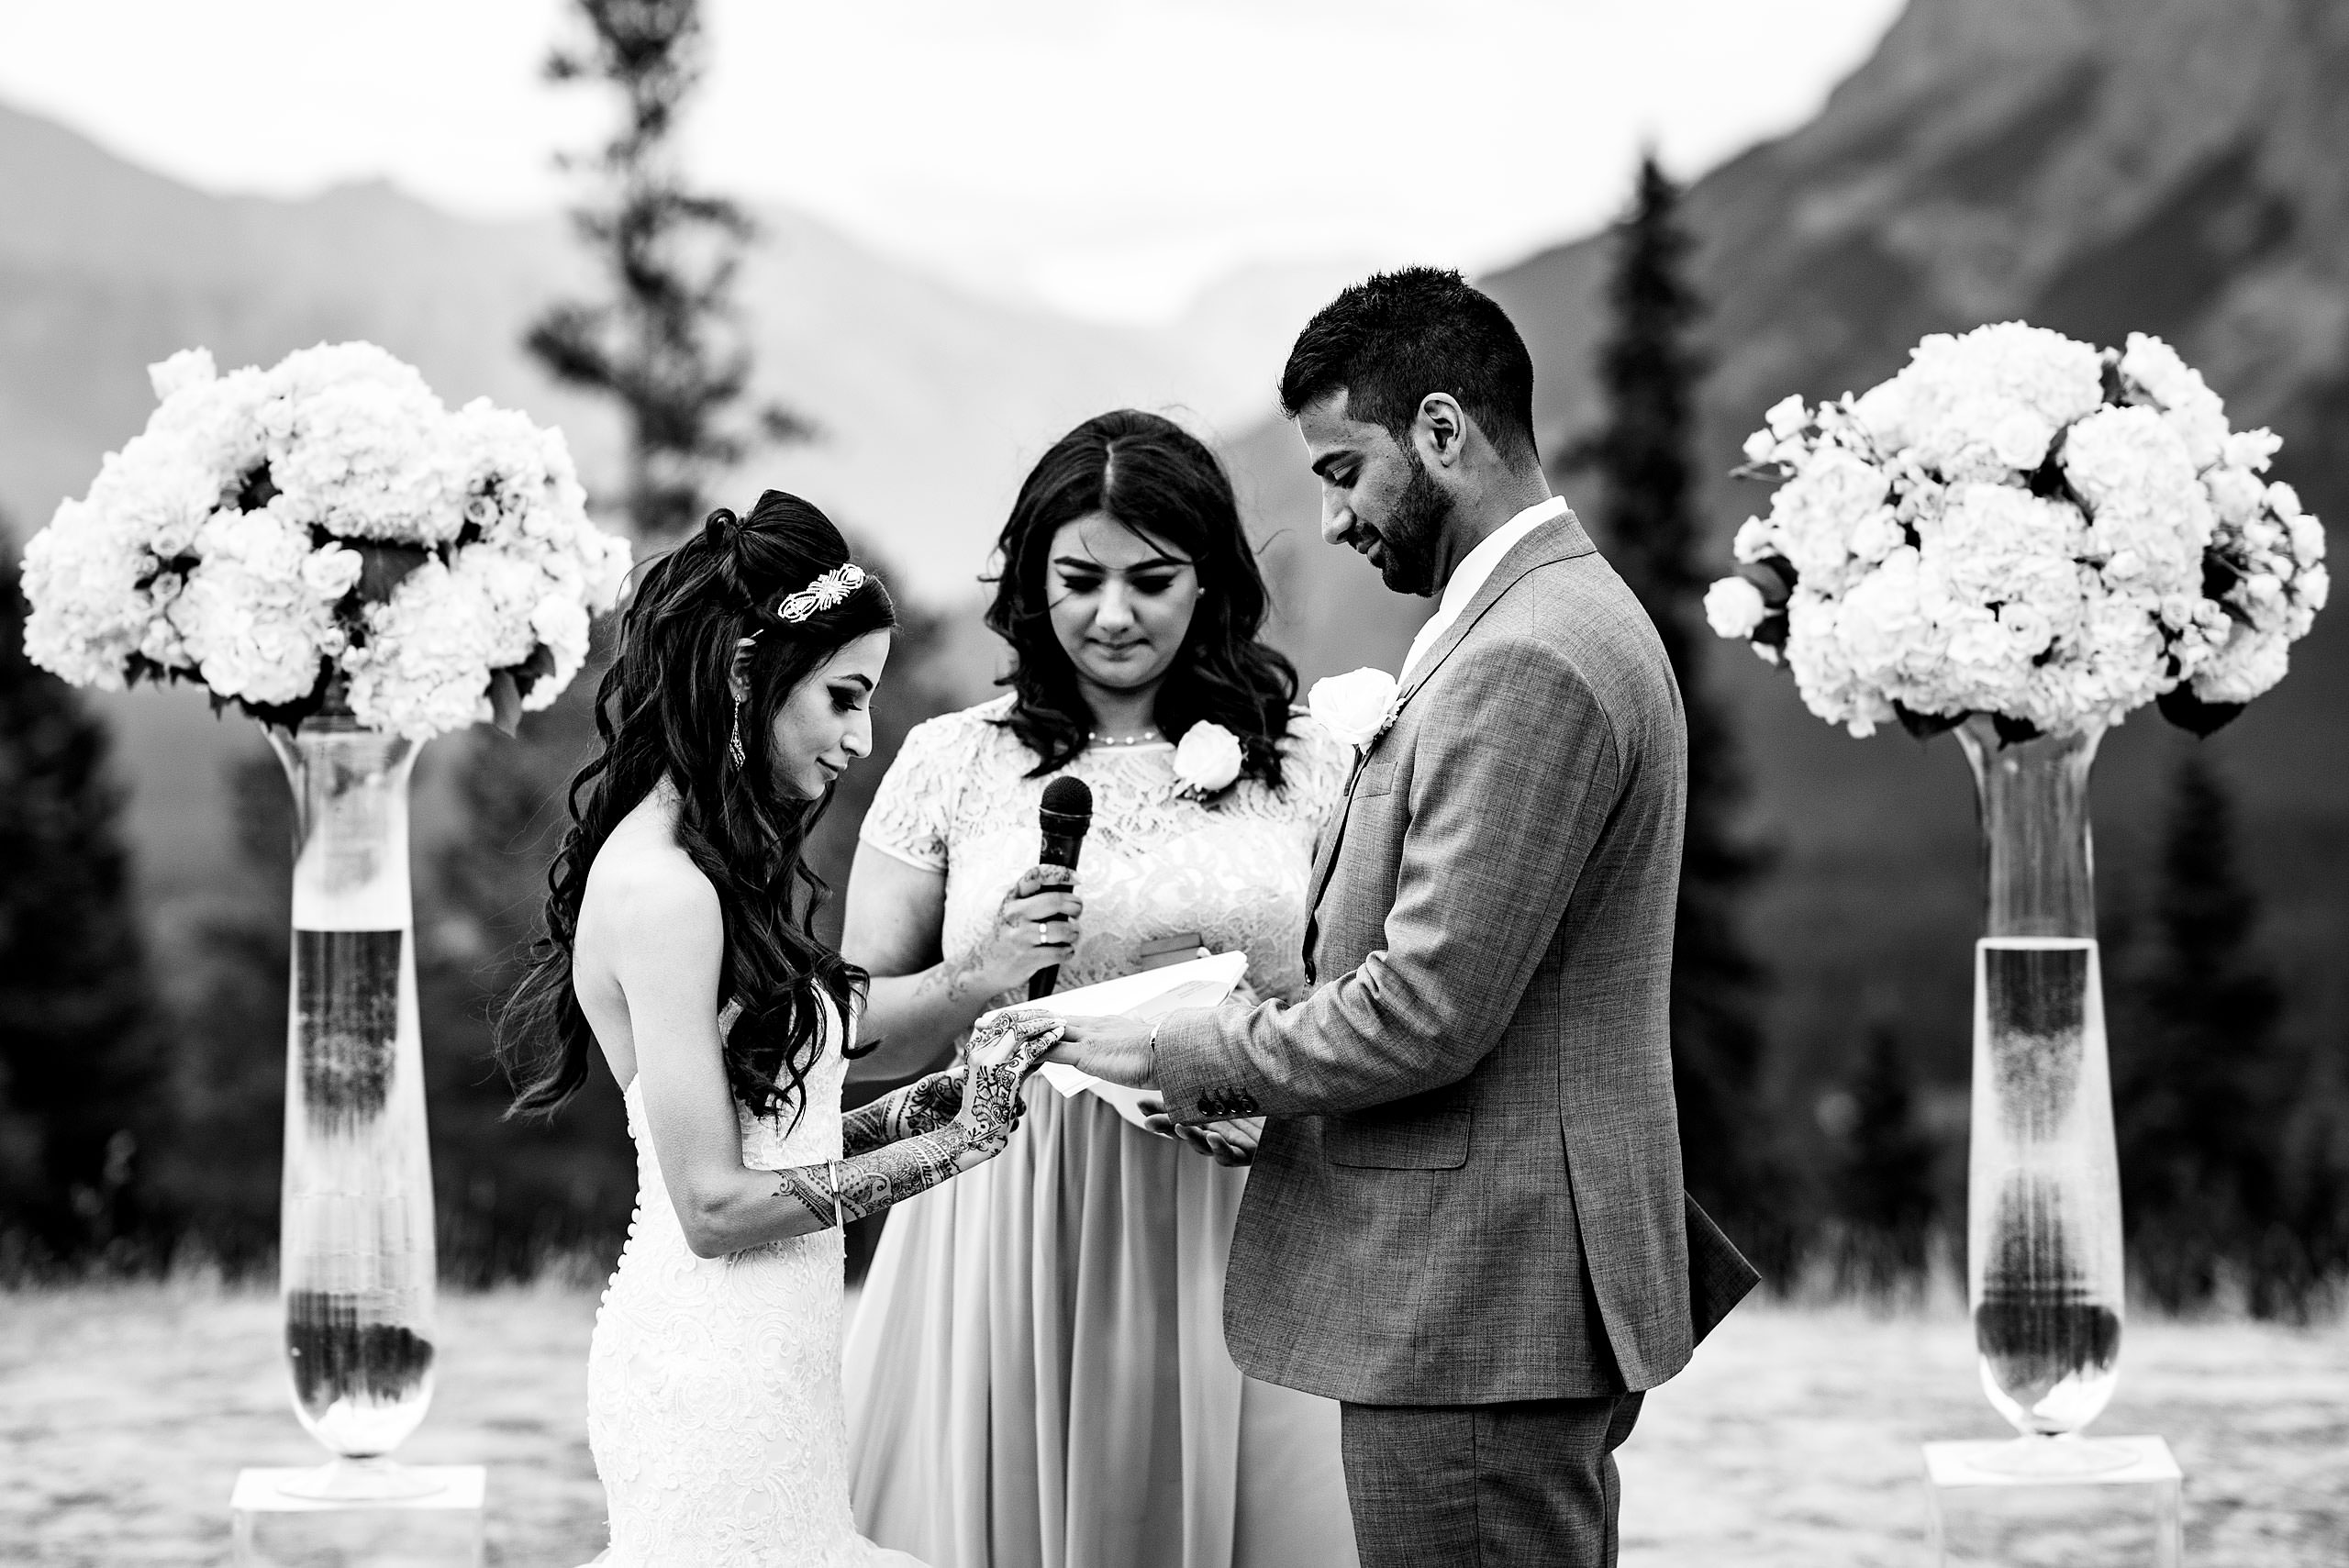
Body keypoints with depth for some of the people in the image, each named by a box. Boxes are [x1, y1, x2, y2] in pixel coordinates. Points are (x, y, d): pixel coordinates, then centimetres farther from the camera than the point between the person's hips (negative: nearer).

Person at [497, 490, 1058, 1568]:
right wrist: (943, 1151, -12)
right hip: (712, 1359, -9)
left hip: (767, 1346, 9)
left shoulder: (723, 863, 12)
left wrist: (939, 1101, 3)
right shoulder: (660, 885, -16)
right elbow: (714, 1204, -17)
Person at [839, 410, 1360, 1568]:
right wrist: (977, 980, -12)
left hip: (1229, 1240, 0)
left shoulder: (1302, 766, 5)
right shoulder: (952, 764, 4)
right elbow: (854, 1034, 7)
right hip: (1008, 1238, 0)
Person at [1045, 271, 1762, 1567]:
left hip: (1478, 1311, -11)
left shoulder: (1529, 663, -18)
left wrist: (1189, 1058, -9)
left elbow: (1426, 1012, -21)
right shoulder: (1555, 615, 16)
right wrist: (1238, 1055, 10)